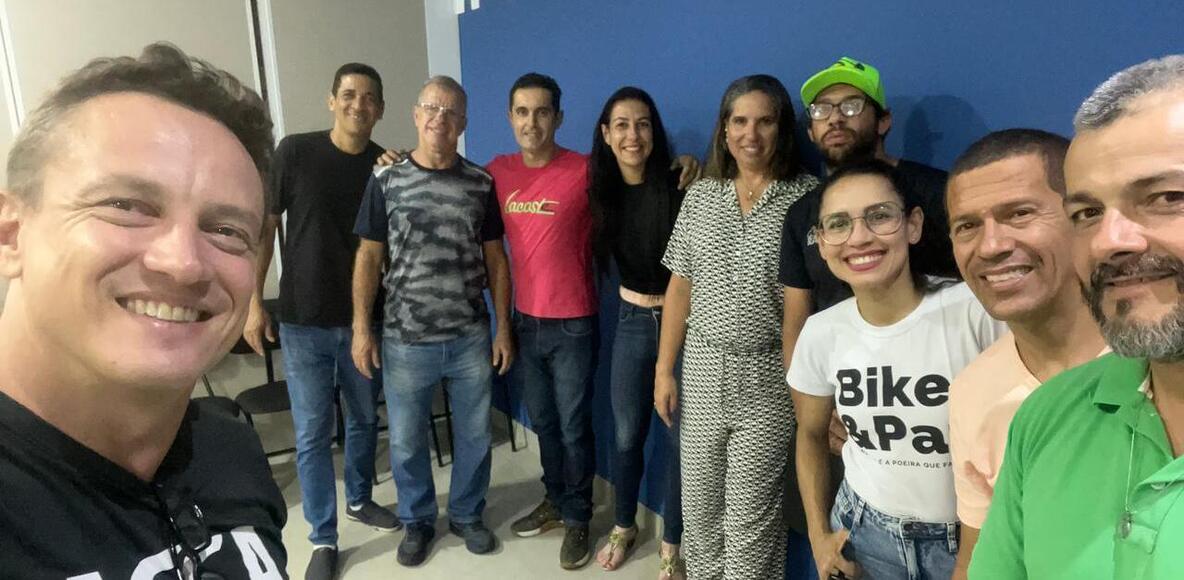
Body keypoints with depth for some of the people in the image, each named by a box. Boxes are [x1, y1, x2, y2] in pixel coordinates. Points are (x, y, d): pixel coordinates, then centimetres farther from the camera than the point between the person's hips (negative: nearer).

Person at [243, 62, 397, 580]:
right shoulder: (294, 152, -7)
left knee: (364, 420, 18)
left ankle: (359, 500, 42)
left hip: (364, 320, 3)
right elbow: (264, 227, -2)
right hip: (303, 322, -2)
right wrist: (253, 302, -4)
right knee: (312, 435, 5)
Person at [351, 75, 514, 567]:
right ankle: (417, 521, 35)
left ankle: (467, 515, 36)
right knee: (406, 440, 12)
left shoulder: (480, 183, 1)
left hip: (471, 338, 1)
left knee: (474, 435, 13)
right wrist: (361, 329, -4)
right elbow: (369, 258, 0)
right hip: (406, 341, -1)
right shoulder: (386, 182, -2)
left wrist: (503, 328, 2)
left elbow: (495, 259, 4)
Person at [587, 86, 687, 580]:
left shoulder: (678, 186, -15)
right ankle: (624, 527, 37)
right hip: (632, 321, 4)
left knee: (679, 437, 7)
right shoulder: (603, 189, 1)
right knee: (626, 434, 15)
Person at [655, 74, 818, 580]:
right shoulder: (700, 196, 7)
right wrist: (664, 369, 6)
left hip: (769, 376, -4)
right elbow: (680, 286, 8)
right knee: (697, 504, 15)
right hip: (702, 368, 4)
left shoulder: (808, 196, -6)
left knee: (750, 518, 3)